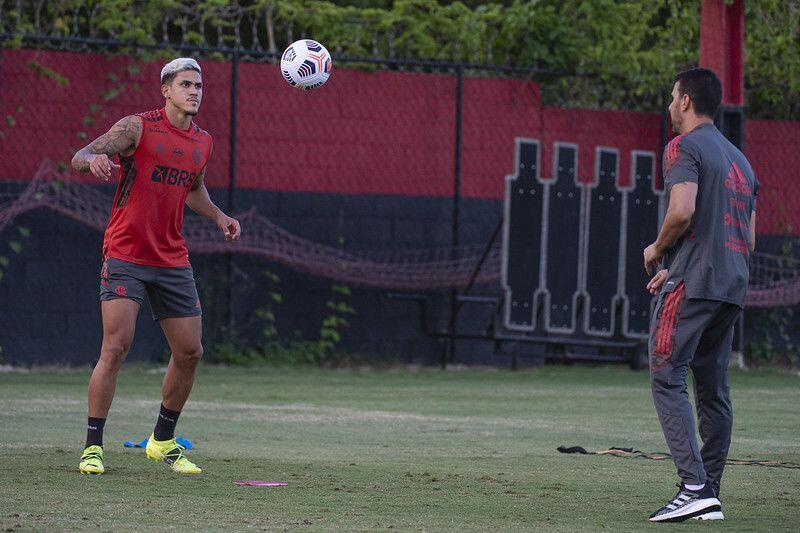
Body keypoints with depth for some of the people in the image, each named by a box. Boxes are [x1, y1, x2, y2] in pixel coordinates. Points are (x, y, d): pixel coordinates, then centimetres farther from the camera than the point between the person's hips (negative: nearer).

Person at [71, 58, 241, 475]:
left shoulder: (202, 142, 11)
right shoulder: (138, 127, -7)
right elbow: (79, 158, -13)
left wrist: (218, 216, 11)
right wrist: (93, 160, -36)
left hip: (172, 261, 6)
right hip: (125, 256, -6)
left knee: (189, 353, 5)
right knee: (116, 347, -15)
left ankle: (163, 441, 23)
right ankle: (93, 446, -6)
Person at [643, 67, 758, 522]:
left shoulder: (684, 147, -4)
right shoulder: (740, 160, 22)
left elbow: (683, 211, -19)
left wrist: (657, 250, 0)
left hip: (693, 284, -8)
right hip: (733, 288, 8)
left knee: (667, 378, -9)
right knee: (714, 390, 10)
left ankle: (694, 486, -22)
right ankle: (710, 497, 9)